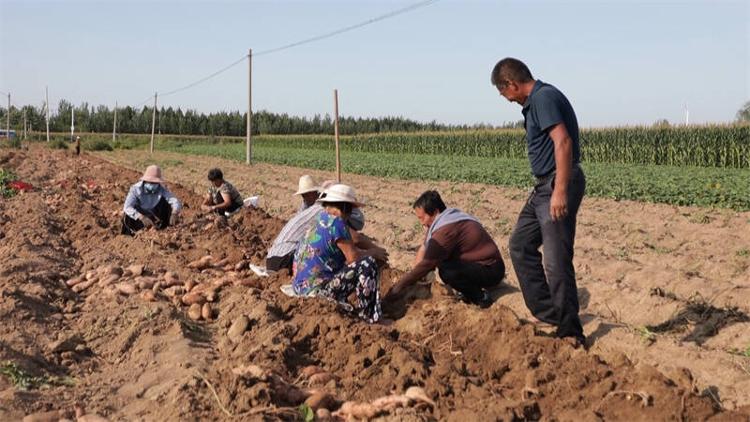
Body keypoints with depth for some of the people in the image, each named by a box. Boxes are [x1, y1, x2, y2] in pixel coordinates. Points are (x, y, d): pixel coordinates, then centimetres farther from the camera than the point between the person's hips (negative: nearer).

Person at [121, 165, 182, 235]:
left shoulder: (161, 189, -15)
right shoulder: (136, 189, -22)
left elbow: (175, 201, -25)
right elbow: (127, 207, -35)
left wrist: (174, 214, -49)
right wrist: (142, 217, -52)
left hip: (154, 218, 3)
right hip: (138, 219, -3)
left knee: (165, 201, -18)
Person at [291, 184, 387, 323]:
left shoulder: (320, 218, 11)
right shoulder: (335, 222, -16)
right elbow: (353, 257, -16)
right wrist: (373, 252, 2)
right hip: (316, 289, -10)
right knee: (367, 264, -11)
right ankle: (370, 318, -3)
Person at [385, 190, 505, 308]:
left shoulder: (447, 229, -26)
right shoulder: (443, 219, 4)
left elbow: (427, 264, -25)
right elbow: (424, 248, 9)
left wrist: (399, 286, -17)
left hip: (491, 271, -10)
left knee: (446, 272, -30)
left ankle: (480, 297, -8)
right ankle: (470, 289, 10)